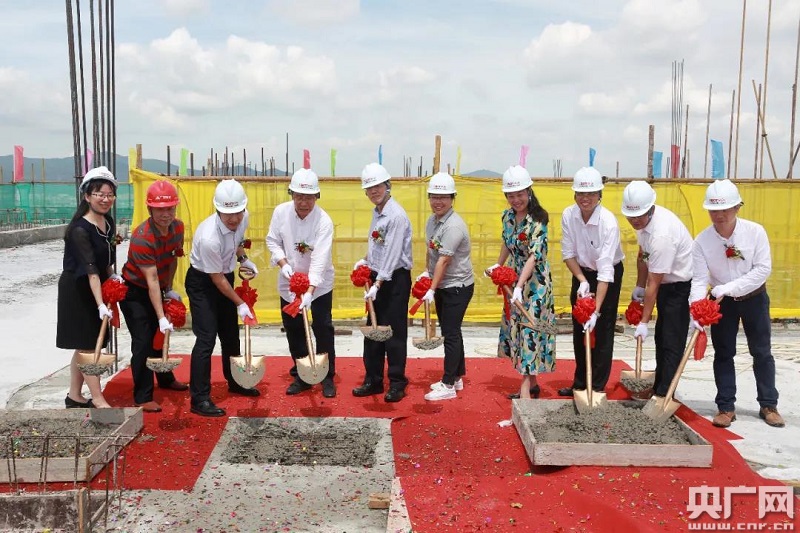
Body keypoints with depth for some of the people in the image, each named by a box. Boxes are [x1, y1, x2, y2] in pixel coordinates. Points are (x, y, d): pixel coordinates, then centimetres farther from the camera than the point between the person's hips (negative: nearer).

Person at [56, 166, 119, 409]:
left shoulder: (108, 222, 2)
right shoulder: (80, 229, -23)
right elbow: (90, 270, -29)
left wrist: (112, 276, 1)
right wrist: (101, 305, -33)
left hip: (96, 288, 8)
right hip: (77, 290, -8)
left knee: (84, 345, 14)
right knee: (87, 346, -2)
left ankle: (74, 396, 25)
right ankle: (98, 400, 7)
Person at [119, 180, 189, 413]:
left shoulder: (177, 227, -10)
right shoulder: (141, 237, -32)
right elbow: (152, 280, -35)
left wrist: (168, 290, 6)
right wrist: (161, 317, -36)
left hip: (157, 290, 7)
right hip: (134, 291, -7)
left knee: (160, 335, 21)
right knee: (143, 341, -9)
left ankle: (165, 378, 41)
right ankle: (143, 398, -1)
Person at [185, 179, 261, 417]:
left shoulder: (244, 218, -15)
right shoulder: (209, 237, -35)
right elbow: (217, 279, -24)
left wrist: (244, 260, -2)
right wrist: (240, 304, -17)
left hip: (225, 275, 7)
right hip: (202, 281, -7)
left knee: (231, 333, 17)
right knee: (206, 338, -11)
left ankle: (235, 382, 35)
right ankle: (199, 399, -4)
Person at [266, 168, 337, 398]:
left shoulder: (323, 221, -23)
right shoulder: (281, 212, -11)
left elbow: (320, 260, -29)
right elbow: (272, 240, 1)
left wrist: (309, 291, -38)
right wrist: (283, 263, -17)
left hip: (319, 285, -4)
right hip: (289, 283, 4)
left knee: (323, 331, -1)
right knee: (293, 331, 11)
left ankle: (328, 378, 15)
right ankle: (301, 376, 26)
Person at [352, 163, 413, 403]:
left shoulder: (396, 215, -17)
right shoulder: (377, 212, 11)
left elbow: (392, 254, -21)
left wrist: (377, 284, -24)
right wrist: (366, 260, 7)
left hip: (395, 279, -8)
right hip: (378, 277, 9)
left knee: (394, 332, 0)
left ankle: (397, 383, 12)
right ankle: (373, 380, 22)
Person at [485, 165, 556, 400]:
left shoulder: (538, 220, -19)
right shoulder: (507, 216, 3)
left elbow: (533, 256, -28)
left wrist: (519, 287, -36)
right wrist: (498, 265, 16)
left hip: (535, 281, -7)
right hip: (515, 278, 8)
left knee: (530, 329, -7)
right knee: (516, 328, 11)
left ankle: (525, 388, -3)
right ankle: (533, 384, 24)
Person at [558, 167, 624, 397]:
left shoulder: (609, 222, -30)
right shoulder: (568, 215, -16)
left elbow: (605, 269, -34)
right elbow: (568, 253, -6)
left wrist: (596, 311, -38)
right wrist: (582, 280, -21)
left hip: (608, 276, -5)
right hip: (581, 272, 5)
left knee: (602, 330, -3)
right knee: (579, 329, 11)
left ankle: (597, 387, 9)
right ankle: (580, 383, 25)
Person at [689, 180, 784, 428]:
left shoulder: (755, 231, -18)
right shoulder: (702, 240, -16)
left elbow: (763, 268, -18)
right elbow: (700, 279, -17)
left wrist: (730, 287, -27)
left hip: (754, 298, 0)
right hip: (722, 303, 0)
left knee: (762, 352, 10)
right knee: (723, 354, 5)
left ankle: (768, 405, 24)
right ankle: (726, 407, 15)